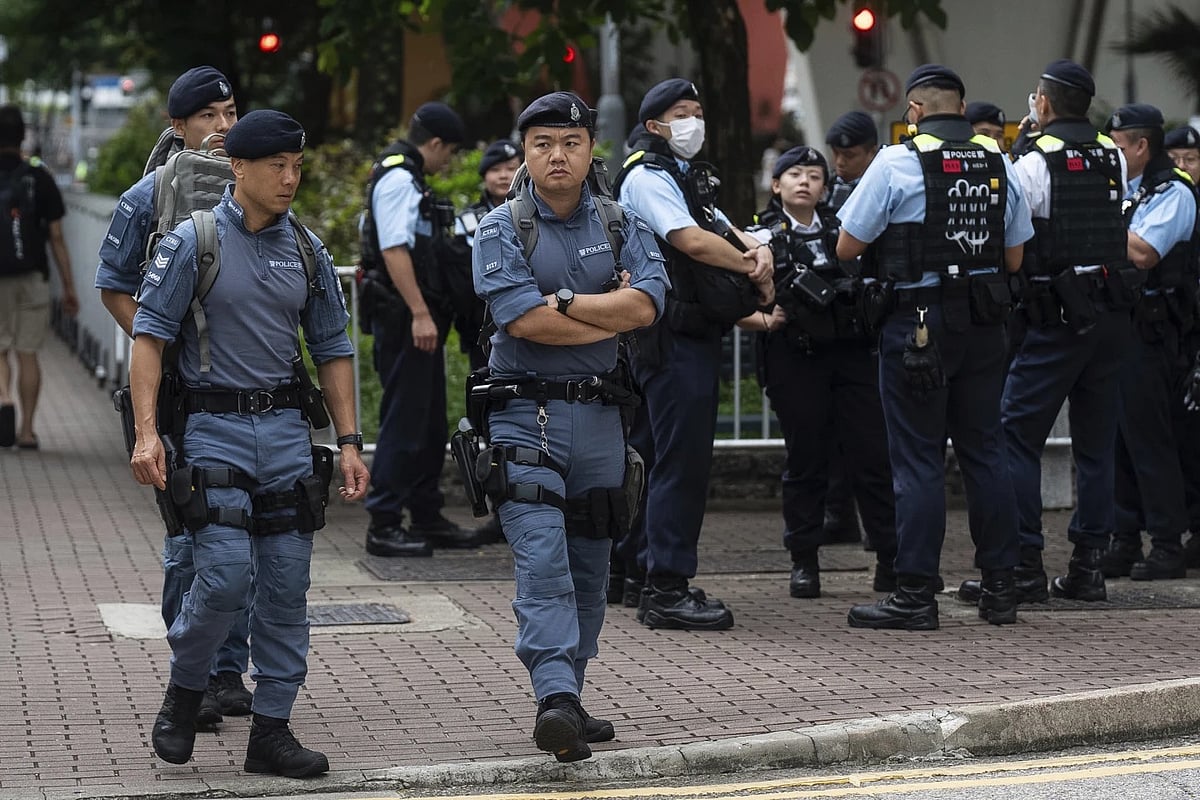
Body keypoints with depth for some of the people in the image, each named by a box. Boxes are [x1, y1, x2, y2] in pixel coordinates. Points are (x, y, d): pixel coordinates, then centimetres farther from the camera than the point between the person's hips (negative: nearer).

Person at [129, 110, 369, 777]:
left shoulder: (307, 250, 10)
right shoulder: (194, 242, -4)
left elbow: (333, 349, 15)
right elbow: (151, 335, -5)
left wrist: (349, 441, 9)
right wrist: (147, 432, -14)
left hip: (287, 427, 5)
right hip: (214, 427, -5)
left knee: (287, 585, 2)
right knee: (226, 577, -15)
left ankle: (272, 729, 9)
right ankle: (184, 692, 11)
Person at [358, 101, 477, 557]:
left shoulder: (407, 178, 20)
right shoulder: (398, 179, -13)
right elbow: (394, 250, -22)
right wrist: (420, 314, -25)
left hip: (419, 321, 11)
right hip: (404, 319, -11)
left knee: (430, 422, 15)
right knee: (403, 422, -9)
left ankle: (426, 518, 22)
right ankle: (384, 524, -7)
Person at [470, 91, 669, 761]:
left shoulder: (622, 225, 8)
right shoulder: (502, 230, -1)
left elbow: (646, 305, -9)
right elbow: (524, 320, -16)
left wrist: (562, 301, -13)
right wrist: (612, 314, -8)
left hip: (600, 417, 4)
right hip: (527, 414, -4)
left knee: (590, 571, 10)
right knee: (543, 562, -16)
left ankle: (568, 699, 20)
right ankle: (556, 702, -25)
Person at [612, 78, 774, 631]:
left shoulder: (687, 177, 23)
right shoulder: (647, 176, -10)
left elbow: (722, 230, 18)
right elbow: (691, 241, -20)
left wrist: (757, 251, -5)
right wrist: (755, 269, -9)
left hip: (694, 332, 10)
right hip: (673, 333, -10)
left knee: (654, 454, 16)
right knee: (682, 456, -13)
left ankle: (637, 569, 24)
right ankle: (666, 590, -14)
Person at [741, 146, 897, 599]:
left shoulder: (843, 231, 16)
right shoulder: (761, 239, 7)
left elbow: (874, 284, 22)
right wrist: (765, 321, -16)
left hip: (852, 353, 2)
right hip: (795, 358, -2)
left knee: (874, 454, -2)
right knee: (805, 460, 2)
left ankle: (891, 559, 3)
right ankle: (804, 562, 11)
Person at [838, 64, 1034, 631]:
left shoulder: (897, 163, -9)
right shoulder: (999, 164, 6)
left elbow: (846, 248, -4)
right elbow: (1014, 258, 12)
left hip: (918, 324, -5)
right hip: (984, 325, 5)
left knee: (918, 459, -1)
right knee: (985, 452, 11)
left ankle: (915, 595, 0)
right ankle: (999, 588, 15)